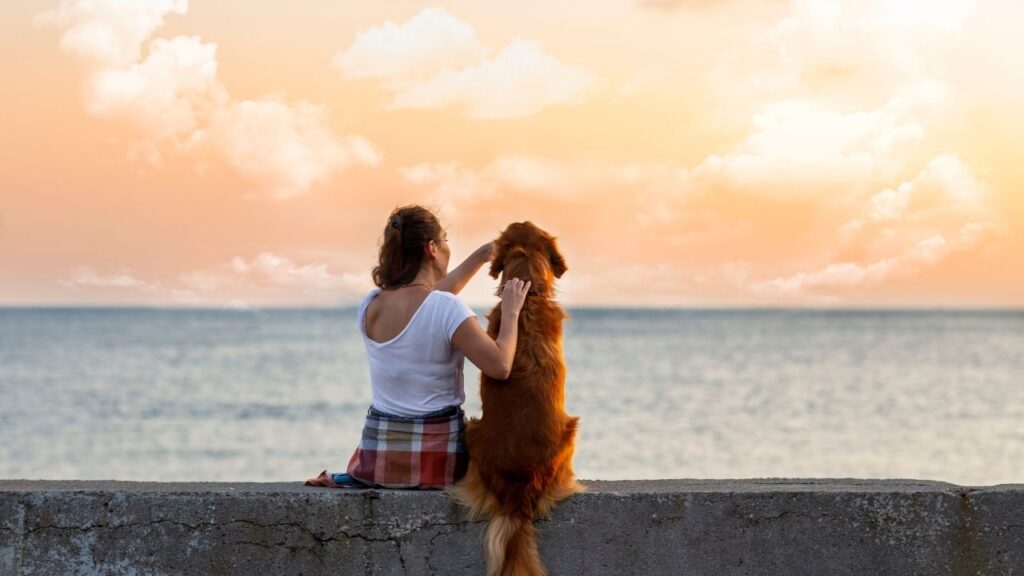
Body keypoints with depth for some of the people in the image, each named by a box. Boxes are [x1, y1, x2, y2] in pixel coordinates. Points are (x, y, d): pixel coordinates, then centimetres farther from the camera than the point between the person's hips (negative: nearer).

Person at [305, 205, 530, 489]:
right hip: (436, 455, -6)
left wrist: (481, 255, 25)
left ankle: (352, 479, 11)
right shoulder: (448, 309, -17)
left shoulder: (370, 306, 3)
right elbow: (500, 366, -19)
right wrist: (510, 312, -6)